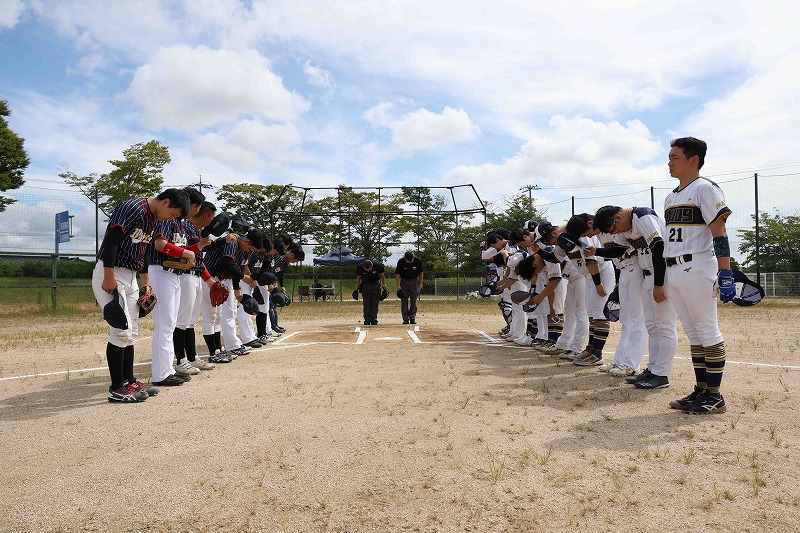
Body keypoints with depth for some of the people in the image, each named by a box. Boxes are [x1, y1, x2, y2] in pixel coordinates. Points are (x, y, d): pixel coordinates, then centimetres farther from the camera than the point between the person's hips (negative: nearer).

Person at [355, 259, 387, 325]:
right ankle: (367, 320, 0)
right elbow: (358, 277, 0)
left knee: (375, 303, -4)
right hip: (365, 285, 1)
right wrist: (357, 288, 5)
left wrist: (384, 285, 4)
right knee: (366, 303, -4)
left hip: (376, 284, -1)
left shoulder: (378, 266, -23)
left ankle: (374, 319, -1)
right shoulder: (359, 268, -20)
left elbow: (382, 275, -3)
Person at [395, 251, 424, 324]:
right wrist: (398, 285, -11)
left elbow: (421, 272, -1)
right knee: (404, 301, -2)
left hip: (414, 281, 0)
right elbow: (397, 274, -8)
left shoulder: (418, 261, -17)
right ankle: (405, 319, 3)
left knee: (414, 301, 0)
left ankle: (412, 318, 6)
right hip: (404, 281, 0)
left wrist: (420, 283, 1)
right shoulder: (401, 262, -19)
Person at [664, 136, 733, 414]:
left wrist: (725, 274, -19)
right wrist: (665, 277, 18)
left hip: (696, 269, -8)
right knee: (693, 333, 12)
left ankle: (714, 396, 5)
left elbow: (719, 234, -12)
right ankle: (701, 390, 19)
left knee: (708, 332, -2)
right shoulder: (671, 197, 18)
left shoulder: (705, 189, -5)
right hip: (673, 271, 8)